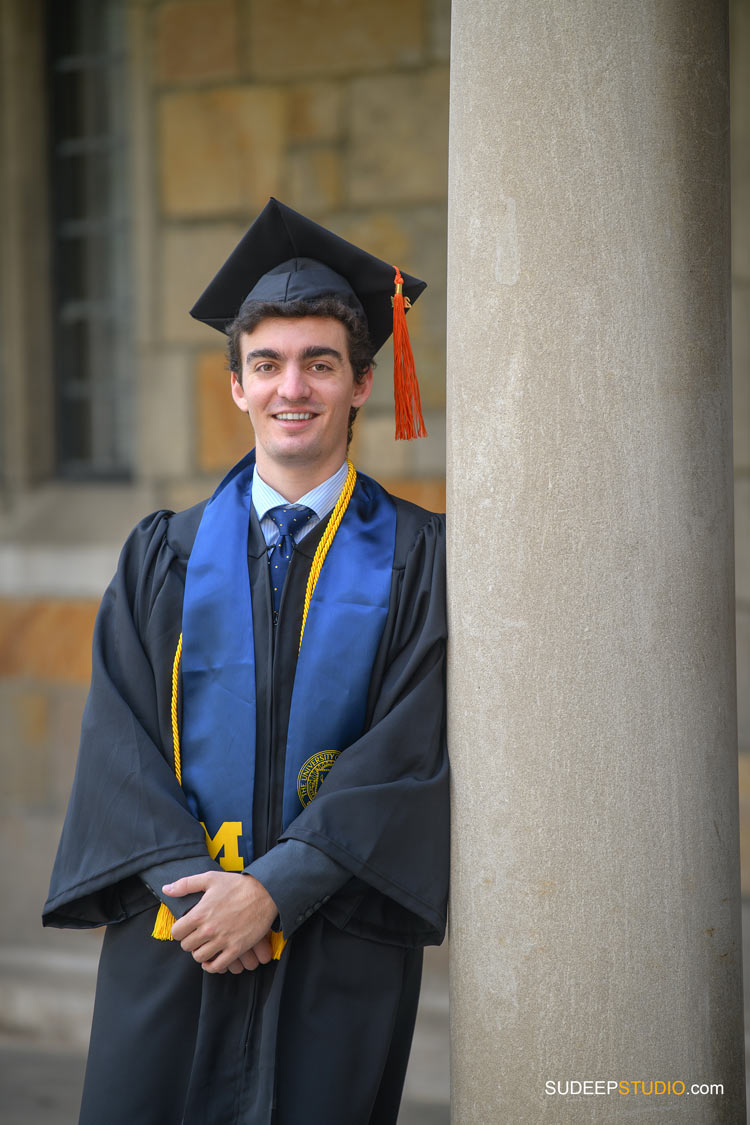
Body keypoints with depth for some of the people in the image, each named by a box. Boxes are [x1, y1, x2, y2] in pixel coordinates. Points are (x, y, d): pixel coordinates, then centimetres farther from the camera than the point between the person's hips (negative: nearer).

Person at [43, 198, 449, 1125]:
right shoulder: (164, 557, 10)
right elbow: (120, 738, 3)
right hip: (171, 941, 2)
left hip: (339, 951, -1)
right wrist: (188, 879, -13)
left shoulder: (418, 561, 3)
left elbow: (413, 748, -6)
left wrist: (278, 886, -15)